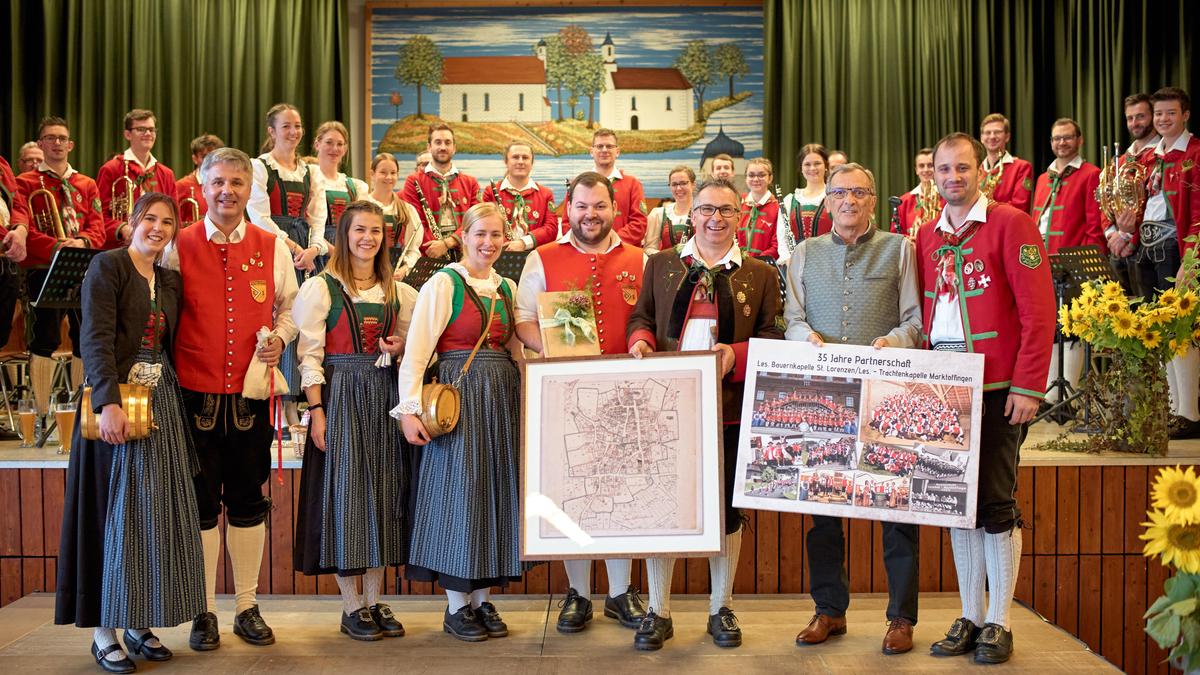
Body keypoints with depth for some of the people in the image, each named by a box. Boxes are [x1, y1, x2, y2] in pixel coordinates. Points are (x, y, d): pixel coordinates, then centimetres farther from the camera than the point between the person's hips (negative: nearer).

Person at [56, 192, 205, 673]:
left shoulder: (171, 281, 16)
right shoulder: (107, 266, -4)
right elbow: (95, 339, -15)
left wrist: (175, 398, 1)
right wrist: (109, 403, -25)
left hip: (161, 404, 6)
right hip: (116, 403, -6)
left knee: (156, 513, 6)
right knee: (114, 512, -3)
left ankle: (141, 625, 16)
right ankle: (104, 631, 6)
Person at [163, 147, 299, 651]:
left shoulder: (273, 247, 6)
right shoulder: (178, 246, 1)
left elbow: (290, 306, 14)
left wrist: (279, 336, -6)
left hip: (251, 393, 2)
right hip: (195, 393, -1)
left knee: (249, 501, 9)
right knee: (201, 503, 6)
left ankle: (248, 607, 21)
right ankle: (204, 613, 18)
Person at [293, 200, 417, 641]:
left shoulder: (398, 291, 12)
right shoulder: (320, 288, -3)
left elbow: (409, 344, 21)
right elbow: (309, 355, -7)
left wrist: (400, 349, -2)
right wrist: (317, 411, -14)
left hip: (386, 397, 5)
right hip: (340, 394, -5)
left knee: (384, 489, 6)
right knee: (345, 489, -2)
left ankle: (375, 600, 17)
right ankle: (353, 606, 7)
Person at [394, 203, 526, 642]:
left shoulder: (507, 288, 13)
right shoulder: (444, 283, -6)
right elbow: (417, 349, -11)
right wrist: (409, 409, -18)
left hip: (502, 396, 6)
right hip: (458, 395, -6)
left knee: (496, 491, 8)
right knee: (459, 491, -2)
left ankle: (482, 598, 18)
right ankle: (456, 607, 9)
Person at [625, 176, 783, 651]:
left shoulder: (761, 274, 8)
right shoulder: (661, 264, 12)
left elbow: (773, 337, 4)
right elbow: (641, 318, 12)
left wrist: (737, 354, -14)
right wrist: (640, 341, -10)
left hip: (730, 408, 0)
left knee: (726, 506, 7)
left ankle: (721, 609, 24)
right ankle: (658, 612, 17)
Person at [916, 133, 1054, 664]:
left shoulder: (1011, 224, -5)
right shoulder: (927, 237, 12)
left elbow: (1038, 311, -10)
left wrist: (1028, 386, -15)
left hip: (997, 388, -5)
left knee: (995, 501, -1)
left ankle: (998, 624, 11)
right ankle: (970, 618, 19)